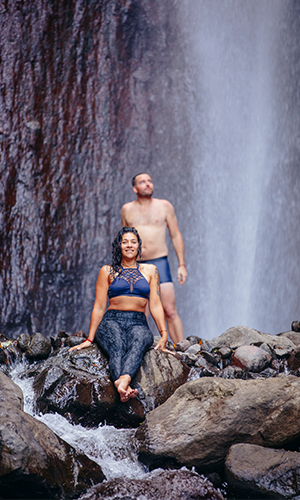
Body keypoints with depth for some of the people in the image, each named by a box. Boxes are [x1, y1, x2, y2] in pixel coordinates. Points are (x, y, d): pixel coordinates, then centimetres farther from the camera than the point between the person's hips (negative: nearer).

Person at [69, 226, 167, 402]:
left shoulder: (150, 271, 18)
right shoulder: (108, 271, 15)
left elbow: (155, 305, 11)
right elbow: (99, 307, 12)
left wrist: (164, 334, -2)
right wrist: (89, 339, 6)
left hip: (139, 324, 0)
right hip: (112, 321, 0)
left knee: (138, 342, -38)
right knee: (117, 347, -37)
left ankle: (123, 379, -66)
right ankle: (125, 388, -63)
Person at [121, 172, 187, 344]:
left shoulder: (164, 206, 6)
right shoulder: (127, 209, 11)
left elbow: (176, 235, 7)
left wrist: (182, 265, 0)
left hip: (159, 262, -2)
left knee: (170, 312, -9)